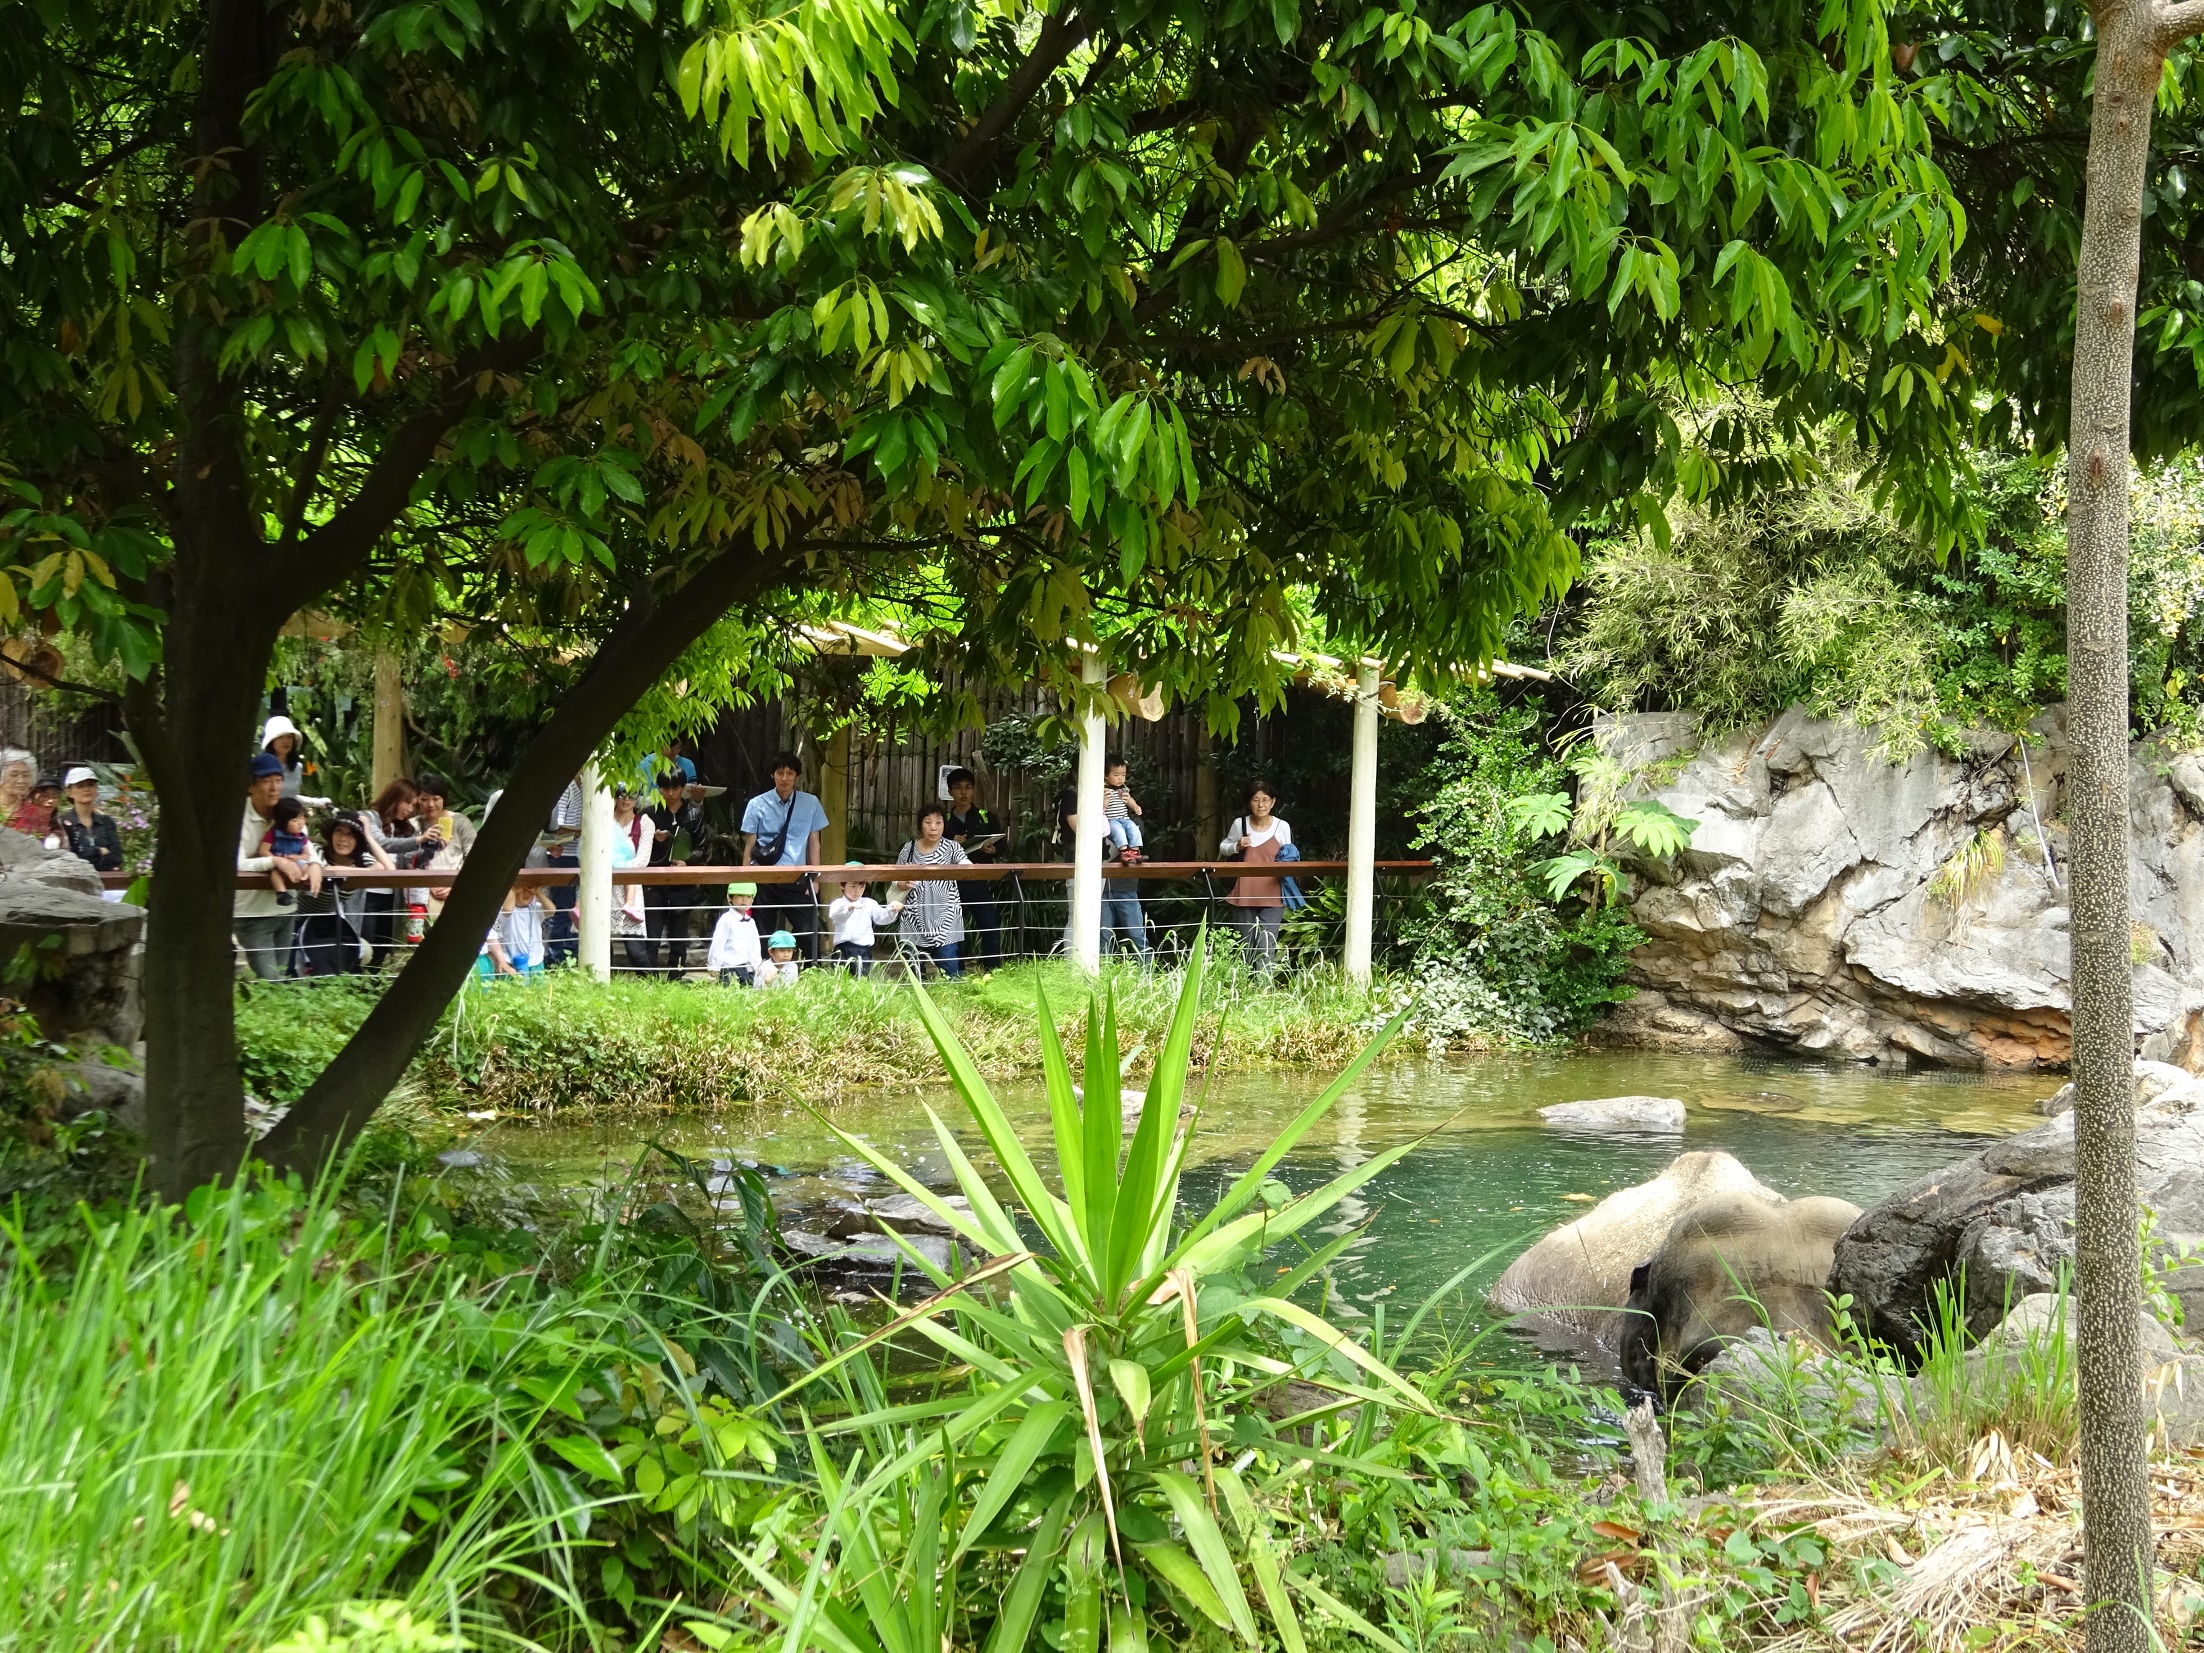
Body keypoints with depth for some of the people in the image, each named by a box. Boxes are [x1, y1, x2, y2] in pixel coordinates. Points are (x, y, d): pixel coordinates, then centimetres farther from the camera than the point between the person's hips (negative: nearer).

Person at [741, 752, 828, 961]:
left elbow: (813, 843, 9)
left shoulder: (811, 804, 5)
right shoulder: (757, 805, 1)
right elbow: (749, 845, 3)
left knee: (809, 935, -3)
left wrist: (815, 879, 5)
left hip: (797, 881, 1)